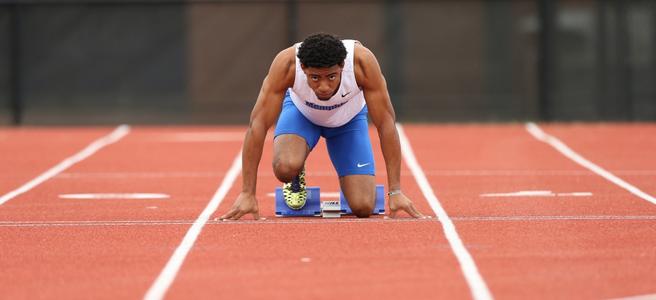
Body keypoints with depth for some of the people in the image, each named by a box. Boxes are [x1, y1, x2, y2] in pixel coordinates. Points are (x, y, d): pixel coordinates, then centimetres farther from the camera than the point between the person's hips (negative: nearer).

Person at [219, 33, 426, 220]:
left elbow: (386, 124, -31)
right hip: (300, 111, 0)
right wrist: (247, 194, -37)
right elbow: (258, 124, -35)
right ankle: (296, 178, 5)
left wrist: (395, 192, -32)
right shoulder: (286, 64, -39)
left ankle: (349, 181, 22)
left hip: (349, 118, 0)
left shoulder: (363, 62, -39)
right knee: (285, 168, -33)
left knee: (363, 207, -14)